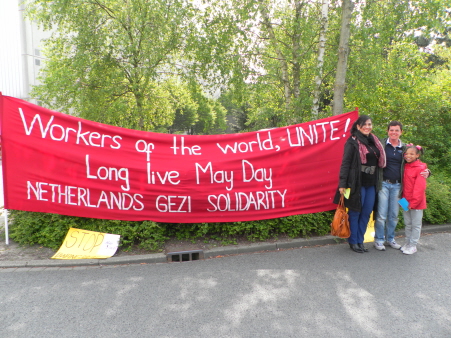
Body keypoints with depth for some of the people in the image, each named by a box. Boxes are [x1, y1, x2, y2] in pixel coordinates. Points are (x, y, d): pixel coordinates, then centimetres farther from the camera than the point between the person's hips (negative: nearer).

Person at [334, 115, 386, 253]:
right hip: (357, 183, -6)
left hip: (371, 183, 7)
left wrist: (378, 181, 13)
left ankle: (360, 240, 24)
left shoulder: (374, 141, 13)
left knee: (367, 212, 11)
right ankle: (353, 242, 17)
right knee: (355, 212, 3)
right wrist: (342, 184, -17)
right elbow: (345, 163, -11)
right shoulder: (352, 142, -7)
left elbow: (379, 162, 19)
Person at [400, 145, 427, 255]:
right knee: (408, 223, 16)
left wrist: (414, 202, -17)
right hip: (406, 201, 6)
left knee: (416, 224, 6)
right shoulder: (405, 167, 7)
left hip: (416, 202, -6)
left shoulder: (420, 168, -13)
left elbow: (420, 187, -16)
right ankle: (407, 243, 28)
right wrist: (403, 198, 6)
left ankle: (413, 245, 16)